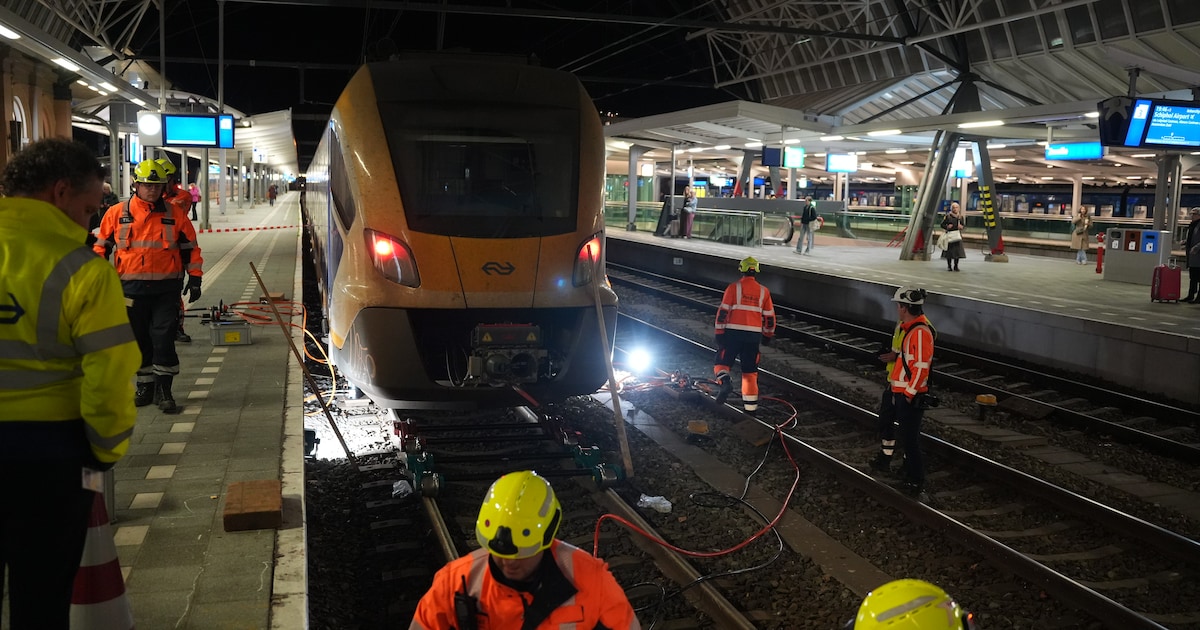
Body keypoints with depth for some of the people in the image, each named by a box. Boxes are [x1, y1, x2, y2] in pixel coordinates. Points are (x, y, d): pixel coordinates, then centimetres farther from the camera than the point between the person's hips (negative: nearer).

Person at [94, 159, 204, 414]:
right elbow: (102, 245, 12)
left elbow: (190, 247, 9)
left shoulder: (175, 213, 3)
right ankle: (145, 386, 23)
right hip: (131, 287, 1)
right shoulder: (117, 213, 3)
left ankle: (164, 390, 2)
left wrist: (194, 278, 4)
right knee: (139, 339, 10)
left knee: (164, 338, -5)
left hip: (167, 287, -1)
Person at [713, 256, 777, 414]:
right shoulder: (763, 291, 6)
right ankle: (750, 405, 13)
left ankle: (724, 380, -24)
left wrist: (719, 333, -1)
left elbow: (723, 311, -6)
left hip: (733, 333, -3)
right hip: (754, 335, 3)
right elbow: (769, 316, 12)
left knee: (722, 363, 8)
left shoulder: (733, 288, -3)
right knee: (750, 371, 12)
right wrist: (768, 335, 25)